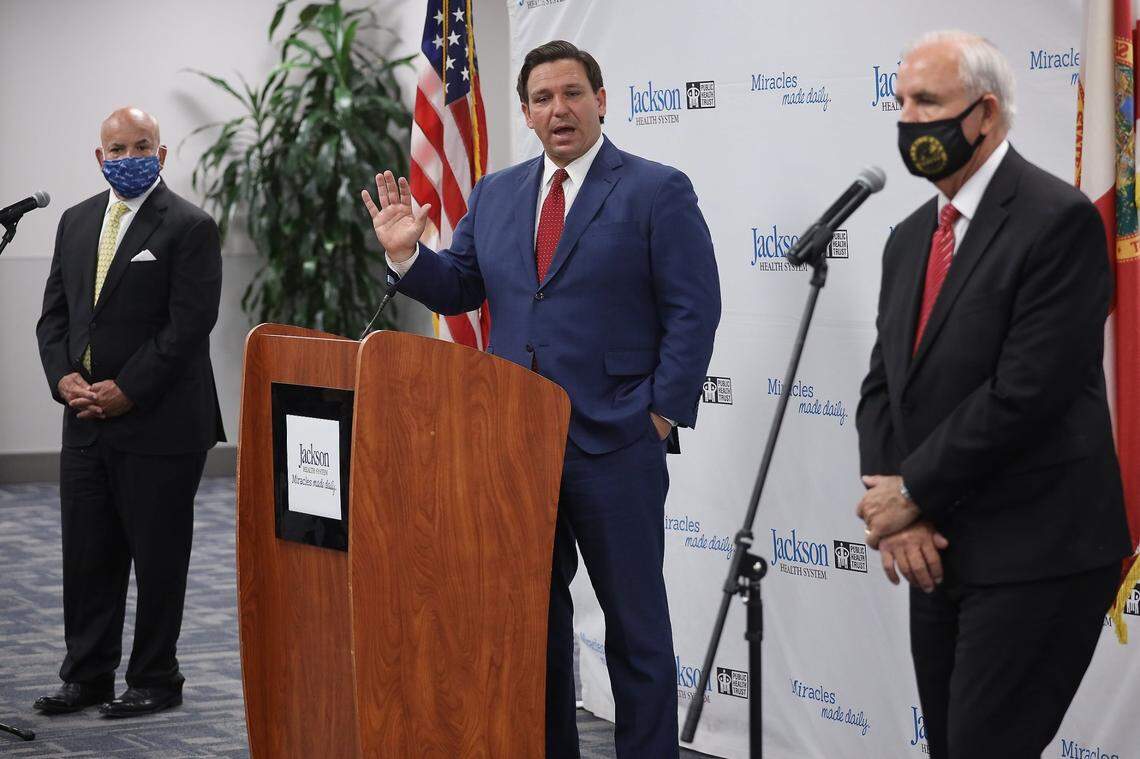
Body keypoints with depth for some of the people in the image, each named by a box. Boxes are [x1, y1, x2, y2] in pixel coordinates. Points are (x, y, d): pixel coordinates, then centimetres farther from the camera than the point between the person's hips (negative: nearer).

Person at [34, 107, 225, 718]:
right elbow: (54, 313, 14)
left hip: (158, 424, -6)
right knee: (86, 554, 9)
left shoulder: (189, 227, -7)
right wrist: (64, 378, -4)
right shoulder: (76, 222, 13)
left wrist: (126, 391, -15)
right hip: (86, 420, 6)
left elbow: (189, 325, -14)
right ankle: (87, 676, 19)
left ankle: (155, 680, 12)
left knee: (158, 558, 3)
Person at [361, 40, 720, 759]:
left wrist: (663, 414, -11)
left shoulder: (658, 191, -4)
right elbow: (459, 289, 15)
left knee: (636, 619, 3)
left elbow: (694, 310, -7)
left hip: (613, 443, -5)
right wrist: (407, 253, -4)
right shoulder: (496, 194, 12)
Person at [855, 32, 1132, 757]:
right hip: (937, 554, 8)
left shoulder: (1058, 220, -12)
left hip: (1034, 557, -8)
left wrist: (913, 493, -12)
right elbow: (882, 388, 12)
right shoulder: (910, 239, 14)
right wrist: (895, 514, -5)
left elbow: (1027, 392, -19)